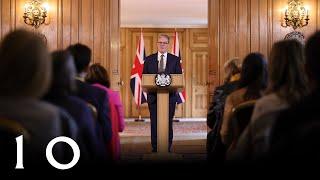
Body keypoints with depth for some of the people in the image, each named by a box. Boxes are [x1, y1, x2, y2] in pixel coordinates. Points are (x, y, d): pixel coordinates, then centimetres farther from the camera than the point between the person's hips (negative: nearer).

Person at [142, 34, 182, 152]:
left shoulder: (175, 60, 7)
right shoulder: (149, 59, 8)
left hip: (170, 95, 0)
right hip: (153, 95, 1)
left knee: (168, 123, 4)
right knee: (154, 122, 3)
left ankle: (168, 147, 14)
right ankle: (155, 148, 11)